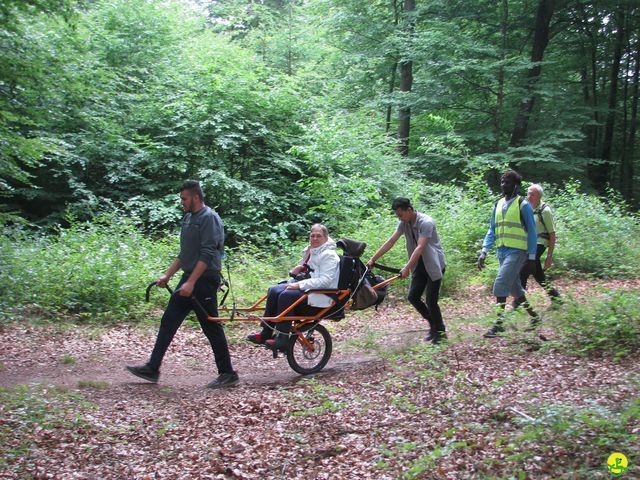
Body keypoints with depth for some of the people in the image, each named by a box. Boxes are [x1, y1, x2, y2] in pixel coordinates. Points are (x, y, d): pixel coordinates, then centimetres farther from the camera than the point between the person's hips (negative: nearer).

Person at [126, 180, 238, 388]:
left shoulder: (209, 218, -13)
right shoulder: (188, 218, 16)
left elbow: (207, 254, -21)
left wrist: (191, 282, -25)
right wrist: (168, 275, 19)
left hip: (204, 280, -9)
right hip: (190, 279, 9)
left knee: (212, 328, -2)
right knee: (168, 322, 8)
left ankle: (227, 374, 9)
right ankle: (152, 369, 13)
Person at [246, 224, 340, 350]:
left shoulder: (328, 255, -10)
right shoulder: (310, 252, 18)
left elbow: (325, 281, -20)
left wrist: (300, 285, -23)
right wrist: (295, 272, 2)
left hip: (320, 297, -9)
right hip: (306, 289, 9)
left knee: (286, 296, -29)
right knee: (274, 291, -11)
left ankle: (282, 339, -23)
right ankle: (265, 334, -9)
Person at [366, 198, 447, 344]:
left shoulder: (426, 222, -24)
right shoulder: (404, 223, -2)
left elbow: (420, 247, -33)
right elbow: (390, 242, -1)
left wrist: (407, 267, -40)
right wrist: (373, 259, -5)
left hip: (434, 264, -7)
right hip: (420, 264, 7)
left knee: (431, 300, -8)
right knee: (412, 297, 2)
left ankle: (440, 332, 9)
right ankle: (434, 324, 20)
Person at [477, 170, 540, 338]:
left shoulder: (523, 205, -5)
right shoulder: (498, 205, 12)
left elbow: (532, 232, -4)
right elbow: (492, 231, 14)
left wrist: (531, 257, -7)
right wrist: (484, 251, 4)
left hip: (517, 251, -7)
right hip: (502, 252, 7)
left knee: (501, 284, -17)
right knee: (514, 287, 14)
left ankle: (499, 324, -13)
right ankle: (534, 316, 31)